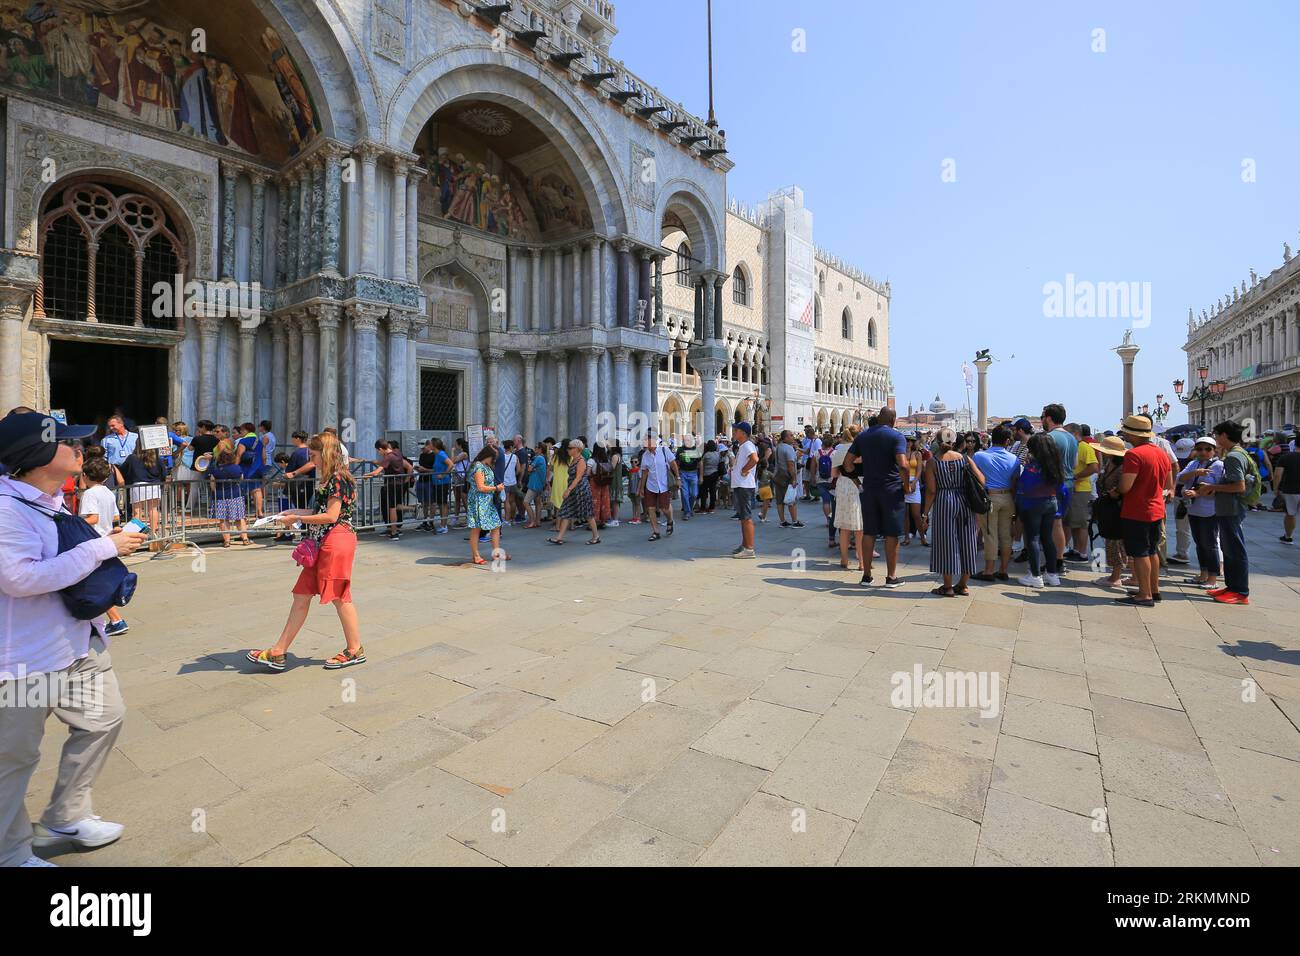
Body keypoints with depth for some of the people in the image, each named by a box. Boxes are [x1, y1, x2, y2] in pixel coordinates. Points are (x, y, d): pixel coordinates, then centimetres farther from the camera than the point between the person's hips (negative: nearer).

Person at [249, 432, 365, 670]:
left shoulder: (337, 479, -14)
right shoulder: (330, 479, 17)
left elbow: (331, 516, -19)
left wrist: (297, 519, -12)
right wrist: (296, 512, 16)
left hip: (336, 541, -10)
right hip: (322, 544, 10)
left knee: (339, 596, -1)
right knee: (301, 595, 10)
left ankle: (355, 650, 13)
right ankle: (278, 653, 15)